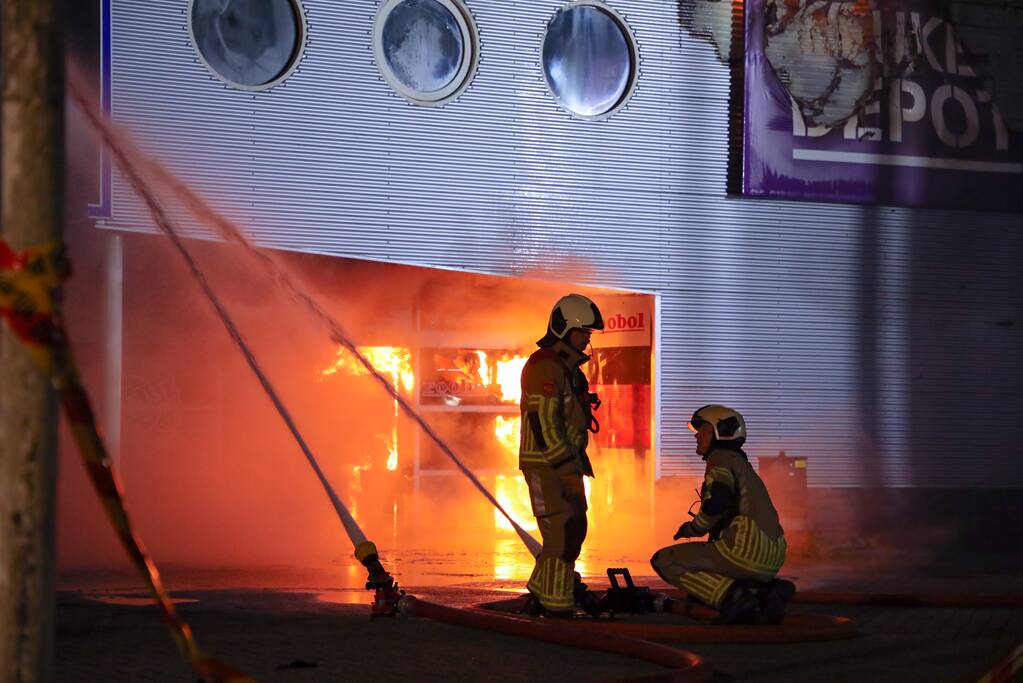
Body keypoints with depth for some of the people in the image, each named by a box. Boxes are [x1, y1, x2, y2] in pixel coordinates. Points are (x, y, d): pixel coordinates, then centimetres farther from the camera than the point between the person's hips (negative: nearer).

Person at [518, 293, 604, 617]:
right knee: (562, 535, -11)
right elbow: (543, 424, -22)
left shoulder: (567, 366, 17)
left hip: (566, 464, 10)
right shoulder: (544, 367, -17)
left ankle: (540, 596, 26)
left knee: (574, 530, 15)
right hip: (546, 466, -10)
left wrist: (577, 462, 19)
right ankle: (556, 608, -7)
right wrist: (569, 466, -22)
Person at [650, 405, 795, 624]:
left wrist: (693, 529, 3)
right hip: (771, 559, 9)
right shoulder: (740, 463, 29)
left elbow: (716, 504, -15)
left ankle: (732, 596, -19)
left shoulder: (721, 459, 0)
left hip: (746, 550, -9)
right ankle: (767, 591, 3)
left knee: (664, 561, -1)